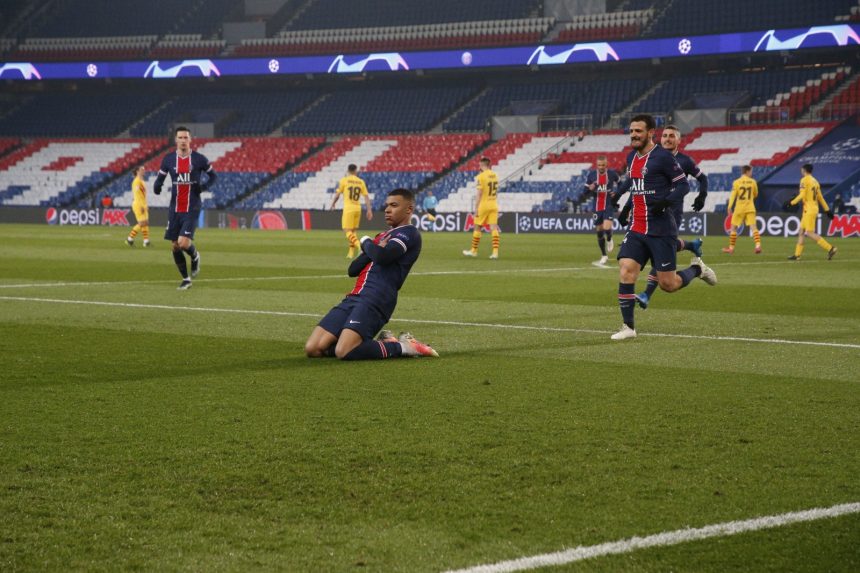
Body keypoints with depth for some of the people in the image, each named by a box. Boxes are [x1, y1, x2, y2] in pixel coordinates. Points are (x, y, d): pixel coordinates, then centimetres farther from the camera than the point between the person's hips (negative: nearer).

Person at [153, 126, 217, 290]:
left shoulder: (199, 159, -4)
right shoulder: (168, 159, 2)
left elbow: (213, 175, 9)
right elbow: (160, 177, 11)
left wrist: (204, 187, -10)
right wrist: (157, 187, -12)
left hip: (192, 209, -3)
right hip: (174, 209, 3)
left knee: (183, 243, -17)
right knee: (175, 246, 3)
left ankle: (195, 256, 18)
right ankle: (186, 279, 19)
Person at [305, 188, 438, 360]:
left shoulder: (409, 233, 2)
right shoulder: (382, 236, 27)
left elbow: (382, 257, -17)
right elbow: (352, 270, 18)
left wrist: (366, 243, 4)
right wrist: (374, 249, 1)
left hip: (375, 299, -9)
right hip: (354, 296, 9)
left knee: (344, 352, -29)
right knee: (312, 349, -3)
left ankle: (402, 347, -8)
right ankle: (384, 342, 8)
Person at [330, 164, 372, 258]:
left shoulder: (344, 180, -2)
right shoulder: (361, 182, 8)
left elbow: (337, 194, 2)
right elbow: (366, 197, 4)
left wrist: (333, 204, 20)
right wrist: (369, 210, 6)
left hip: (348, 208, -5)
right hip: (358, 208, 5)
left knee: (347, 231, -9)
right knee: (353, 231, 15)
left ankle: (360, 246, -31)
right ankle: (351, 253, 14)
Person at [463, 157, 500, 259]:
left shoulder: (481, 176, -12)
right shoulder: (494, 175, 7)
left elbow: (479, 194, -15)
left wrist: (476, 208, -11)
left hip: (484, 205, -5)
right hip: (493, 205, 5)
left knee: (477, 227, 9)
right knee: (494, 228, 0)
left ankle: (474, 251, 19)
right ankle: (495, 252, -10)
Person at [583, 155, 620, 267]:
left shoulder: (612, 174, -5)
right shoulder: (591, 175, -1)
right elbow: (585, 191, 4)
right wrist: (590, 188, -18)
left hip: (609, 206, -3)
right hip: (597, 207, 3)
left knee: (607, 228, -21)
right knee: (599, 232, 8)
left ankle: (609, 240, 16)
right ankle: (604, 256, 21)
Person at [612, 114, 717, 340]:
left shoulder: (662, 157, -10)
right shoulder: (631, 158, 13)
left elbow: (683, 184, -9)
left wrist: (666, 202, -23)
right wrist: (627, 207, 20)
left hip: (661, 229, -6)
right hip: (637, 228, 6)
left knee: (668, 284, -3)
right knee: (625, 271, -11)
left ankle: (697, 268, 29)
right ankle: (628, 327, -5)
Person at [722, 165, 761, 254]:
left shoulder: (736, 182, -3)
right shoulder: (753, 182, 3)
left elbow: (733, 195, -10)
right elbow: (755, 195, 15)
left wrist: (729, 208, -11)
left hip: (739, 208, -1)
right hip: (750, 208, 1)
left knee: (734, 227, 11)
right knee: (753, 226, -5)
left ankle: (731, 248, 15)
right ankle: (758, 245, -22)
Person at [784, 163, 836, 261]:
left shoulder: (804, 180, -8)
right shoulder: (815, 181, 16)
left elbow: (802, 195, -17)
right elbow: (820, 197, 18)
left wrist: (791, 203, -13)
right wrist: (827, 209, 19)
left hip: (809, 210, -9)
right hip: (814, 209, 9)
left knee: (810, 233, -11)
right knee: (801, 231, 13)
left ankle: (830, 248, -18)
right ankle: (797, 254, 14)